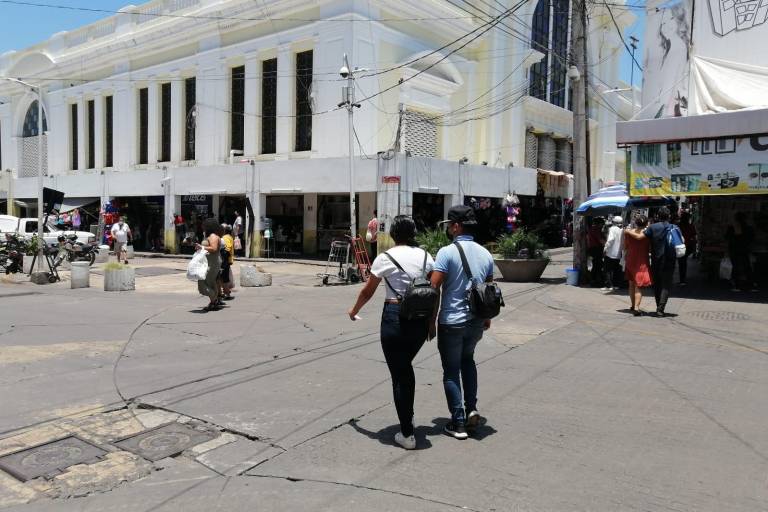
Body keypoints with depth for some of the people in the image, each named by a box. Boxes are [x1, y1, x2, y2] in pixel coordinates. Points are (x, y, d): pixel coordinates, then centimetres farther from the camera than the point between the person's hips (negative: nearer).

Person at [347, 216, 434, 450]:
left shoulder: (385, 257, -6)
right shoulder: (425, 256, 5)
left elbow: (367, 292, 1)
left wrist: (354, 311, 18)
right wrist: (431, 320, 16)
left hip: (395, 317, -5)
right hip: (421, 318, 5)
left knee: (399, 374, 6)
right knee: (406, 367, 26)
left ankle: (407, 434, 12)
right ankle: (408, 417, 37)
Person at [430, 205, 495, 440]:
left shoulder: (447, 252, -14)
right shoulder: (485, 254, 5)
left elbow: (434, 287, -19)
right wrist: (487, 317, 24)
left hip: (451, 322, -6)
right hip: (477, 321, 6)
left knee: (451, 371, 8)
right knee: (468, 360, 27)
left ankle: (458, 422, 11)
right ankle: (471, 410, 18)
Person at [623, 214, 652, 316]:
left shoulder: (629, 232, -2)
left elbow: (625, 247, 5)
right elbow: (650, 249, -5)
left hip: (630, 261, 3)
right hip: (642, 262, -3)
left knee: (632, 284, 20)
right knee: (638, 286, -3)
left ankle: (633, 305, 30)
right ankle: (636, 308, -15)